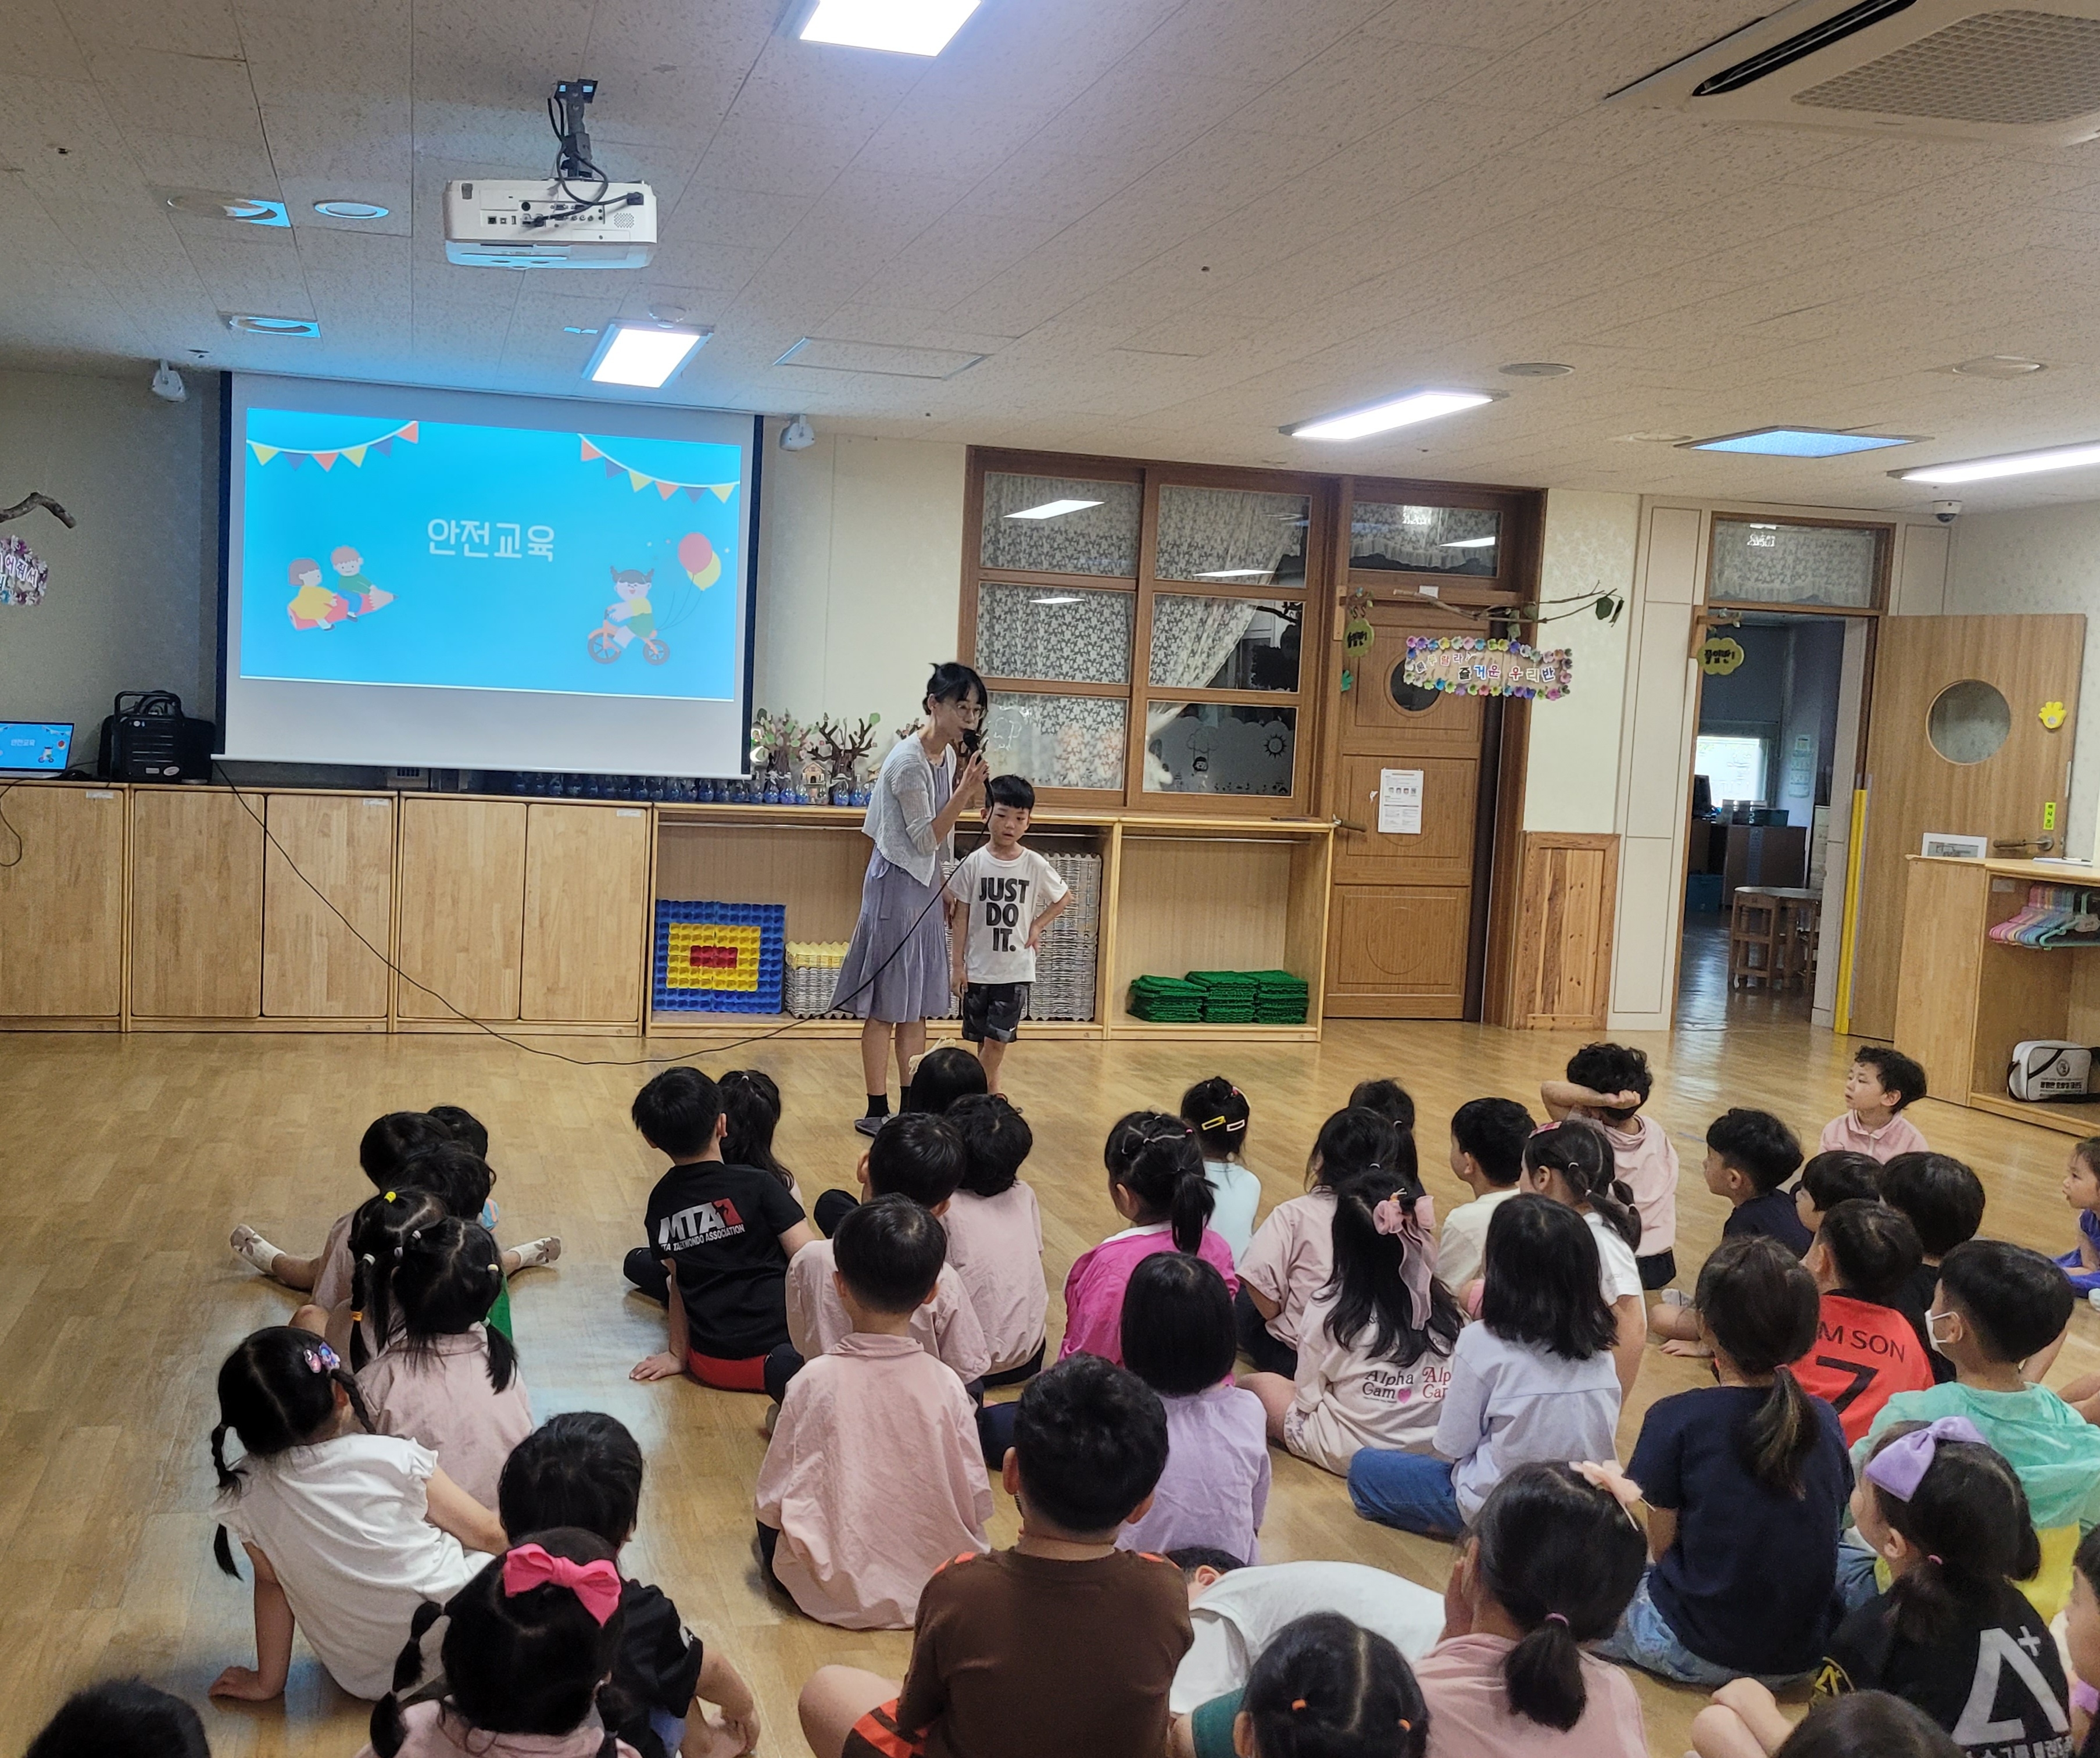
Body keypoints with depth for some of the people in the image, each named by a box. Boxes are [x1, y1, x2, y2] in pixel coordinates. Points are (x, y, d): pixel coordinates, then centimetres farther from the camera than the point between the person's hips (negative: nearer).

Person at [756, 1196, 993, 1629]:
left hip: (834, 1595, -3)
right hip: (934, 1588, 3)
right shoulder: (946, 1385, -14)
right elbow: (976, 1502, -7)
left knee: (767, 1525, 23)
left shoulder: (814, 1381, -18)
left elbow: (775, 1503, -12)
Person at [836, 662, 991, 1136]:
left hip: (926, 884, 9)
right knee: (886, 1006, -1)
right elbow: (924, 839, -21)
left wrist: (967, 790, 4)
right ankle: (876, 1111, 7)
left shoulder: (948, 755, 8)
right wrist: (964, 792, -25)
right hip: (898, 883, -9)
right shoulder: (910, 762, -19)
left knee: (917, 1004, 12)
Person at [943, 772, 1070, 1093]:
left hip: (1016, 971, 0)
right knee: (982, 1040, 9)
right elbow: (960, 916, 0)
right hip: (977, 968, 0)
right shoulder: (973, 864, -5)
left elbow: (1065, 897, 14)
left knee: (997, 1040, -4)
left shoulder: (1035, 866, -3)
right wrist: (957, 964, -2)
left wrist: (1038, 925, 2)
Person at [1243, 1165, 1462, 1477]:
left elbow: (1307, 1398, -9)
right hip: (1438, 1449, 3)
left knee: (1259, 1384, 14)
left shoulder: (1329, 1311, -18)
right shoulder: (1444, 1306, -10)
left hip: (1354, 1454, -3)